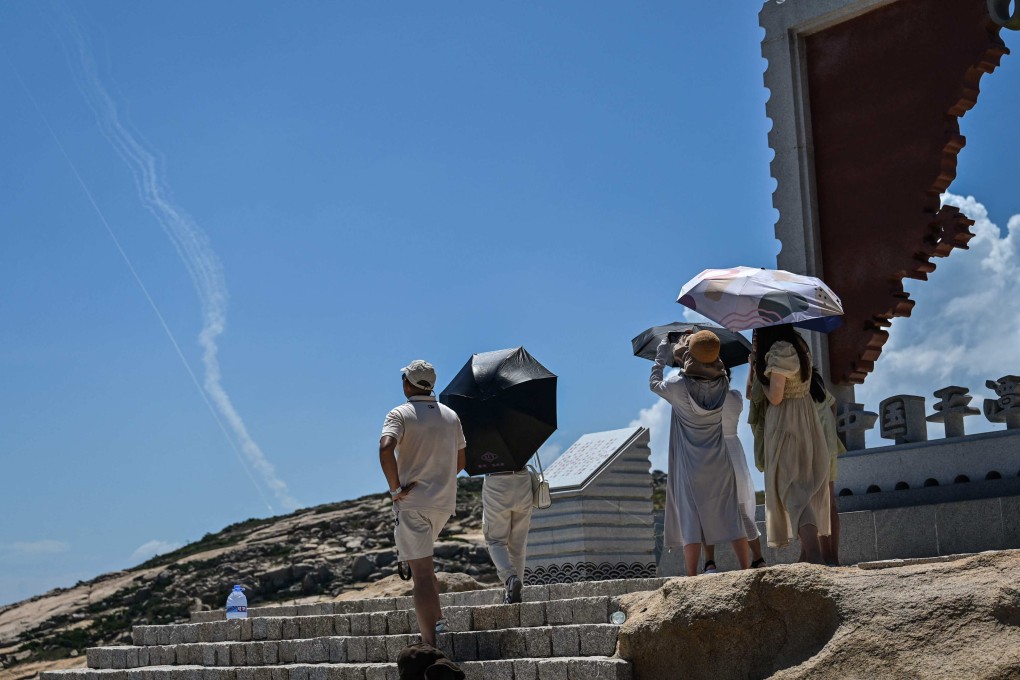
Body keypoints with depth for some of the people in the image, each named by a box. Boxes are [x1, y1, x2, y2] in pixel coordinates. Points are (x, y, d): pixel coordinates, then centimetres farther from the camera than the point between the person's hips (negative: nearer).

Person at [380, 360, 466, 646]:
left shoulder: (400, 414, -6)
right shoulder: (451, 416, 12)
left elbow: (386, 448, -25)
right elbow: (460, 462, 18)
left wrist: (395, 488, -17)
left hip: (412, 502, -6)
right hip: (445, 502, 6)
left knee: (421, 572, -8)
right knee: (422, 561, 30)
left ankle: (430, 644, -12)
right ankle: (435, 615, 24)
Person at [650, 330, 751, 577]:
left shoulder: (679, 385, -17)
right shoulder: (722, 383, -6)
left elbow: (654, 384, 4)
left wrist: (661, 357, 16)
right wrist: (690, 346, 19)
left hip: (690, 466, -3)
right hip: (719, 464, 3)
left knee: (691, 519, 0)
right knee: (731, 517, 9)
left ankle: (692, 578, -1)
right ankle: (746, 570, 11)